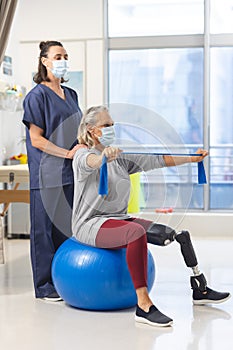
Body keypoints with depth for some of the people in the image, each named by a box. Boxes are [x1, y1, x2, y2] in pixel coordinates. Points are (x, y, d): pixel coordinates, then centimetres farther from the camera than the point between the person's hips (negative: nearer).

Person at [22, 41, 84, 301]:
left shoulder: (70, 95, 17)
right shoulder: (37, 96, -5)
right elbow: (36, 139, -10)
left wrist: (81, 147, 2)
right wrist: (66, 153, -15)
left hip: (71, 172, 7)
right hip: (48, 174, -7)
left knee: (69, 228, 8)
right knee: (46, 229, -1)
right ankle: (45, 286, 8)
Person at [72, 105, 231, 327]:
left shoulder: (121, 157, 14)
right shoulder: (83, 155, -7)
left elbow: (156, 160, 12)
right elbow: (91, 162, -32)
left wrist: (192, 158, 7)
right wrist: (105, 155, -55)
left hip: (119, 218, 8)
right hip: (90, 224, -8)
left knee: (179, 234, 0)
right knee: (137, 232, -38)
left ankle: (200, 290, 16)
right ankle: (144, 306, -39)